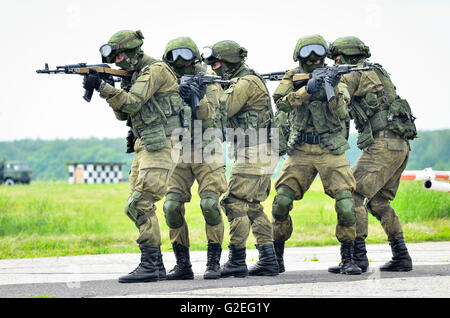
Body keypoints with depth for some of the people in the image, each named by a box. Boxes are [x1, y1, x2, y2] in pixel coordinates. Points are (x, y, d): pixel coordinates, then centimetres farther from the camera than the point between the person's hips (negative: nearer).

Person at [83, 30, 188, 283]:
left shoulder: (155, 70, -10)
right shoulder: (136, 75, 20)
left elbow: (132, 103, -21)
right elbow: (123, 113, 18)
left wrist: (102, 87, -21)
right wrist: (108, 88, 4)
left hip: (161, 146, -10)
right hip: (145, 146, 10)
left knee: (140, 205, -15)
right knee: (140, 206, 8)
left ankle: (150, 266, -15)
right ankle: (156, 264, 11)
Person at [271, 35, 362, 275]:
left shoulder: (334, 76, 2)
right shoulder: (292, 77, 5)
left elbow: (341, 113, -10)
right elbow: (281, 103, -14)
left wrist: (334, 89, -26)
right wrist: (307, 89, -27)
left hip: (331, 152, -1)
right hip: (300, 152, 1)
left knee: (346, 203, -16)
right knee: (281, 203, -7)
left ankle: (347, 260, -5)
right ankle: (276, 257, 11)